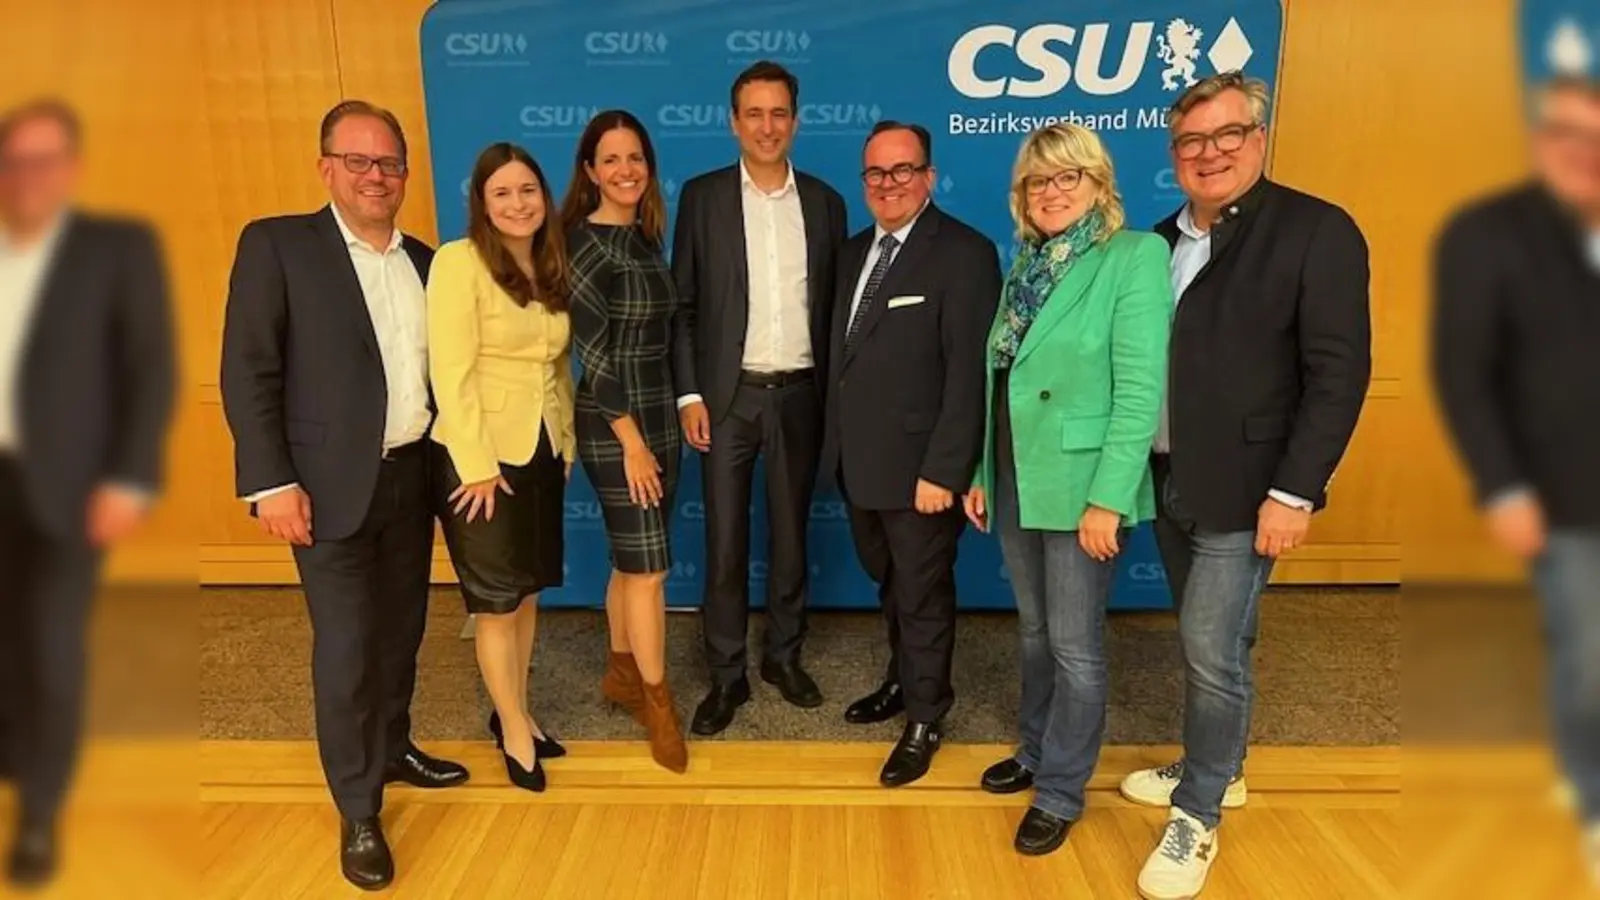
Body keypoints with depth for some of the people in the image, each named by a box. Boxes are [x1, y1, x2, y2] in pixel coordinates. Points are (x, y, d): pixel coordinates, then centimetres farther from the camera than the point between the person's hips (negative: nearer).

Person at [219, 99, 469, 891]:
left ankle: (395, 750, 38)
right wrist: (271, 482, -16)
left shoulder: (422, 259, 10)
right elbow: (247, 372, -10)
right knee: (346, 649, 0)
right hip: (332, 484, -5)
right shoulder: (277, 244, -5)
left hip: (413, 475, 5)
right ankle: (358, 814, 17)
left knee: (402, 630, 17)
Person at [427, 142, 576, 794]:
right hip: (480, 454, -6)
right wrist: (478, 465, -19)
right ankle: (514, 730, 22)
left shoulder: (551, 267, 8)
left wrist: (568, 441, 7)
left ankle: (514, 714, 33)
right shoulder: (459, 261, -12)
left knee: (528, 592, 15)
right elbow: (451, 373, -17)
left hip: (542, 451, 6)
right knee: (496, 599, 6)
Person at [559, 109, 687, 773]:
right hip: (615, 426, -7)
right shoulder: (585, 243, -13)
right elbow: (593, 350, -17)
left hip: (659, 415, 8)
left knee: (632, 558, 17)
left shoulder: (645, 238, 10)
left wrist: (671, 418, 11)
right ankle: (658, 702, 15)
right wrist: (631, 441, -17)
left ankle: (622, 673, 33)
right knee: (649, 566, -1)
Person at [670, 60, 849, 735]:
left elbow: (832, 305, 8)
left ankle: (784, 656, 29)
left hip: (799, 395, 2)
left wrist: (834, 393, 4)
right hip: (727, 395, -2)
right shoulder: (702, 196, 1)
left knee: (790, 533, 12)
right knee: (724, 541, 3)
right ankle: (726, 675, 16)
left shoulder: (824, 202, 6)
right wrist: (689, 393, -7)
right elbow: (682, 304, 0)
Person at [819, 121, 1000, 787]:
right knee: (890, 586, 22)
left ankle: (925, 717, 28)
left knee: (923, 594, 9)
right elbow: (841, 355, 11)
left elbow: (969, 373, -18)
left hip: (917, 465, -7)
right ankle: (904, 682, 43)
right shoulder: (854, 252, 11)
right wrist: (835, 443, 8)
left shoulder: (964, 253, -13)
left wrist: (943, 470, -21)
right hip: (858, 462, 7)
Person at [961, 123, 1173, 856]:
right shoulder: (1026, 265, 11)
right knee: (1035, 633, 19)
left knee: (1075, 646, 5)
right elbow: (1000, 384, 12)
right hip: (1016, 482, 7)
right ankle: (1036, 752, 37)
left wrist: (1107, 499, -20)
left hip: (1080, 486, -6)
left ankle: (1061, 793, 21)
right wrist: (980, 474, 10)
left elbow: (1141, 388, -16)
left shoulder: (1136, 256, -10)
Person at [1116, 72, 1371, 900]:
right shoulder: (1161, 242, 10)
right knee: (1207, 643, 18)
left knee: (1213, 650, -3)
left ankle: (1197, 814, 15)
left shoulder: (1316, 230, -9)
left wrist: (1293, 492, -18)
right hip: (1169, 480, 6)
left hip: (1242, 489, -6)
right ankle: (1213, 769, 36)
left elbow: (1339, 373, -13)